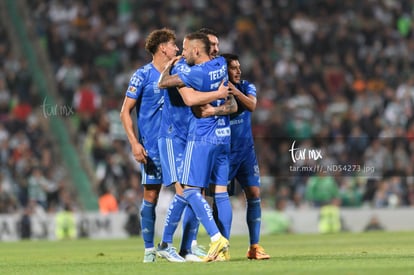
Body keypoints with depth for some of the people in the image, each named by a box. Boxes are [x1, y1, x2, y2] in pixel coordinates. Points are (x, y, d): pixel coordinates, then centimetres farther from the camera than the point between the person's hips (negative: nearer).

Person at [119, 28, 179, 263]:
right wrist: (135, 143, -14)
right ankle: (149, 249, 6)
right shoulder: (143, 75, -4)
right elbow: (125, 112, -5)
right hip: (152, 147, -5)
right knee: (151, 196, -2)